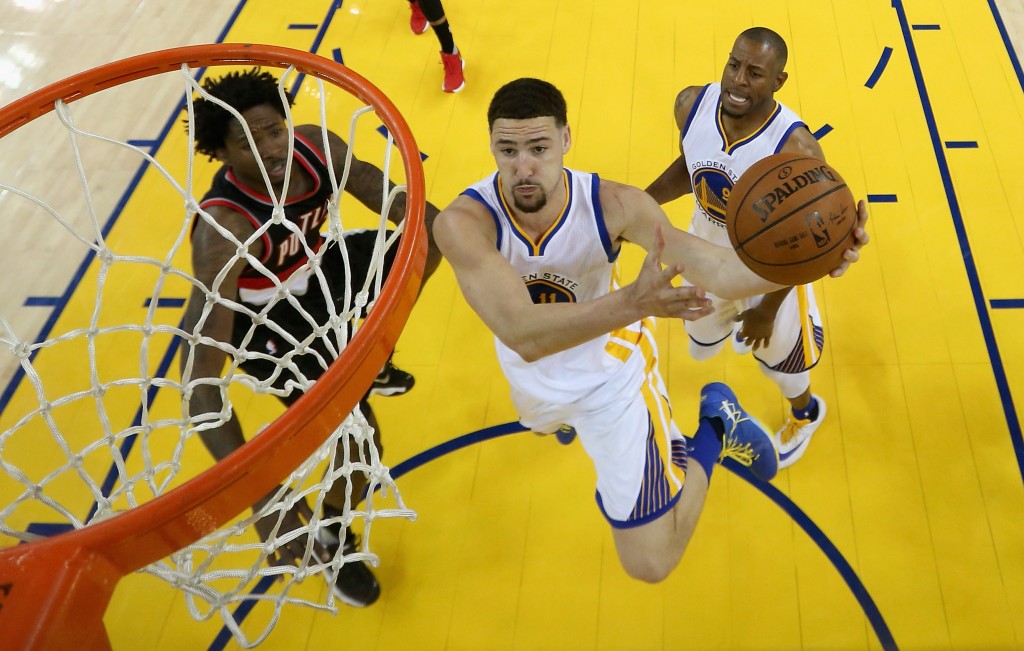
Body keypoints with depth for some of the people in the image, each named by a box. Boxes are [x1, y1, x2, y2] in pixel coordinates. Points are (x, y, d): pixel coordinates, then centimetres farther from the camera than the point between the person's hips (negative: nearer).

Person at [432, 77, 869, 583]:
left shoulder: (613, 205, -32)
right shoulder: (464, 223, -35)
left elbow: (715, 269, -36)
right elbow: (522, 334, -48)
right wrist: (632, 303, -63)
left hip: (611, 371, -2)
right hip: (531, 378, 3)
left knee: (652, 562, -3)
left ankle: (716, 426, 17)